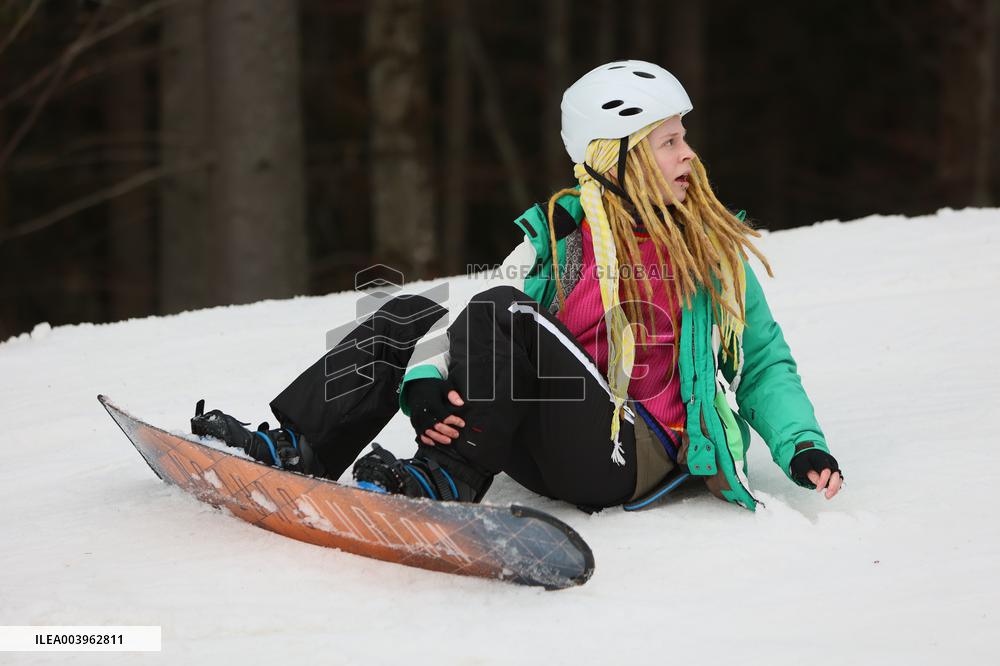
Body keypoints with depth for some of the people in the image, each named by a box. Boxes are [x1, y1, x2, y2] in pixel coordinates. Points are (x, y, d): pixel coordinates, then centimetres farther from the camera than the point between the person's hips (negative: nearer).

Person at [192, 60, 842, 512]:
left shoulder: (713, 246, 7)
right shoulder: (561, 235, 8)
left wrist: (802, 447, -2)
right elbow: (469, 324, 0)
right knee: (410, 315, -4)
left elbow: (764, 361, 14)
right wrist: (423, 384, -21)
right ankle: (298, 450, -9)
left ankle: (444, 479, -21)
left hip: (639, 456, -4)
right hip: (548, 450, 4)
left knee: (504, 314, -24)